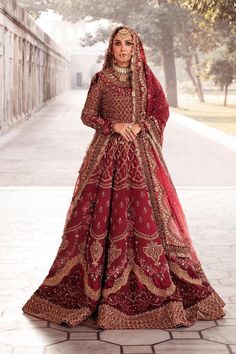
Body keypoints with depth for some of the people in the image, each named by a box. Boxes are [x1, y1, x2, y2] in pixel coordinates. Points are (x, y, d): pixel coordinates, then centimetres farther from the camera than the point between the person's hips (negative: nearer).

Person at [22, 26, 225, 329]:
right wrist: (114, 125, -13)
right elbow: (87, 116, 3)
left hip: (141, 155, 1)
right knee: (106, 215, -4)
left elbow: (162, 112, 7)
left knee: (146, 215, -1)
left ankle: (159, 284, 7)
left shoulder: (146, 78, 9)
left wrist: (139, 126, -9)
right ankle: (102, 280, 5)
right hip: (108, 154, -1)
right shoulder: (101, 79, 4)